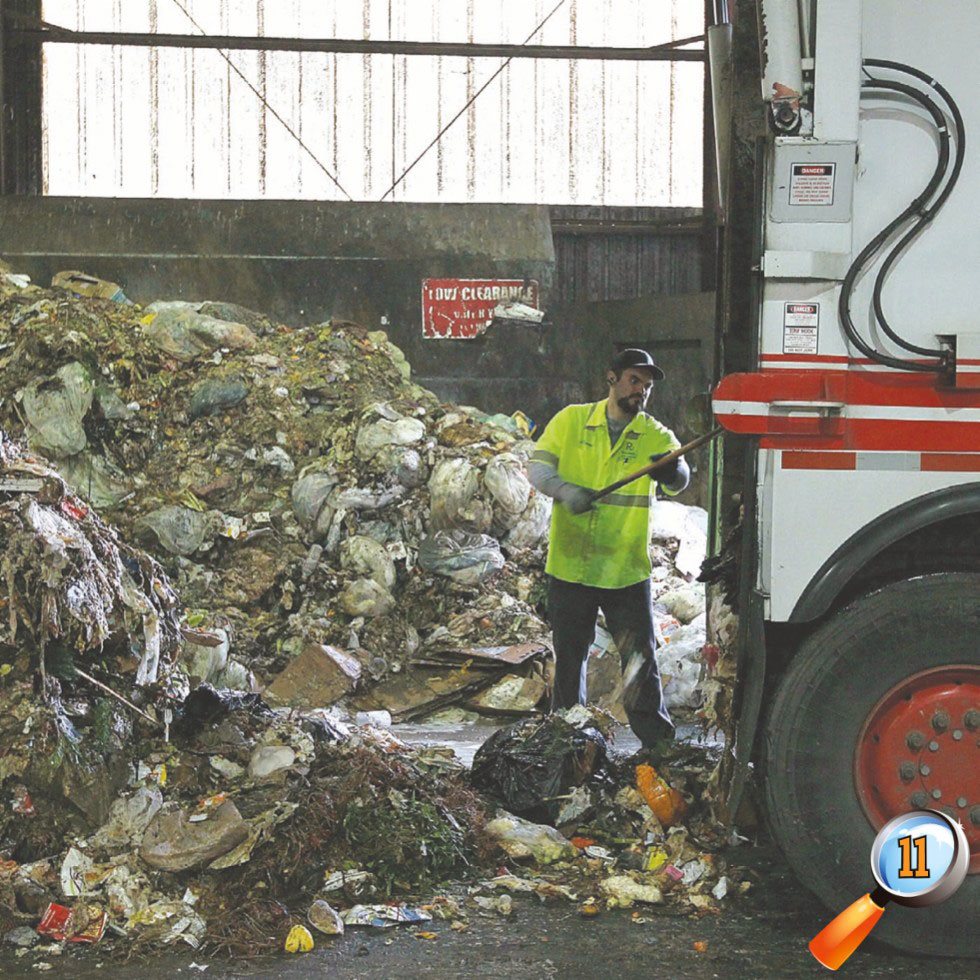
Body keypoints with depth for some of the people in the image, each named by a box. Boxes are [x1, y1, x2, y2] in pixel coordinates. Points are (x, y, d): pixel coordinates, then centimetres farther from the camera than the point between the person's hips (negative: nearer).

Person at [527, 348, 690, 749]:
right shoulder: (571, 420, 3)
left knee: (641, 659, -1)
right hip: (569, 566, 1)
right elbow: (537, 466, -2)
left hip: (627, 570, -1)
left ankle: (657, 740, 7)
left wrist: (673, 471, -42)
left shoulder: (655, 435, 0)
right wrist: (564, 489, -22)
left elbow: (678, 480, -17)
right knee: (569, 659, 12)